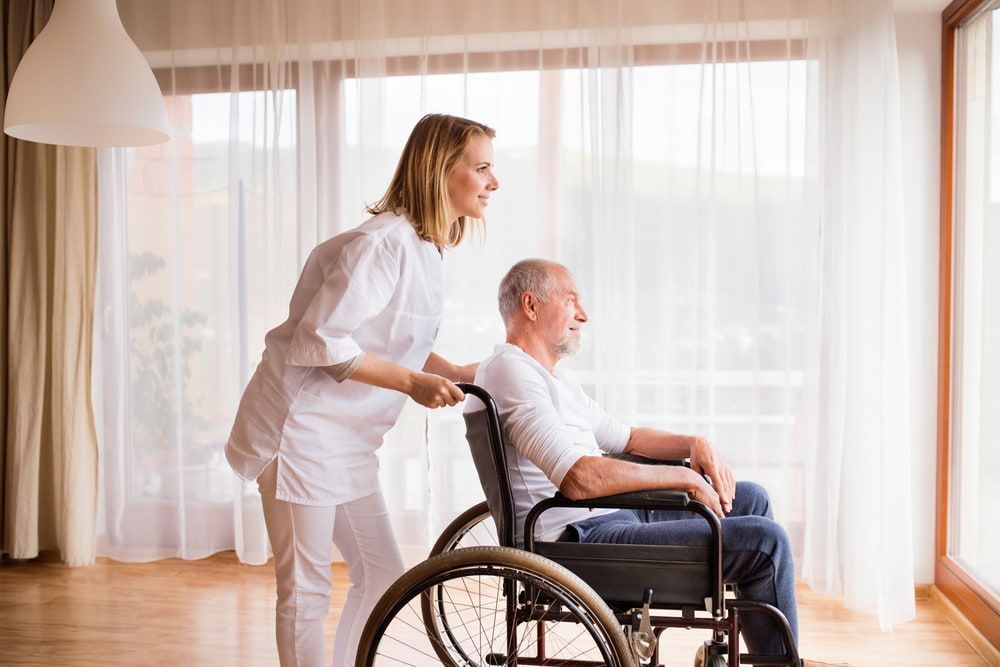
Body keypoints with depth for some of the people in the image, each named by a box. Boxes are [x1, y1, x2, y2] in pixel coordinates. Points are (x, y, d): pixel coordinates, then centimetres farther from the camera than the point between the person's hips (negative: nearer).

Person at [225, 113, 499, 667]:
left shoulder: (424, 247, 10)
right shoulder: (383, 242, -21)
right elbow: (321, 340, -25)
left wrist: (460, 373, 4)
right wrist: (412, 382, -23)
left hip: (347, 439, 10)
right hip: (303, 429, -10)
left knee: (381, 574, 14)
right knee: (306, 589, 1)